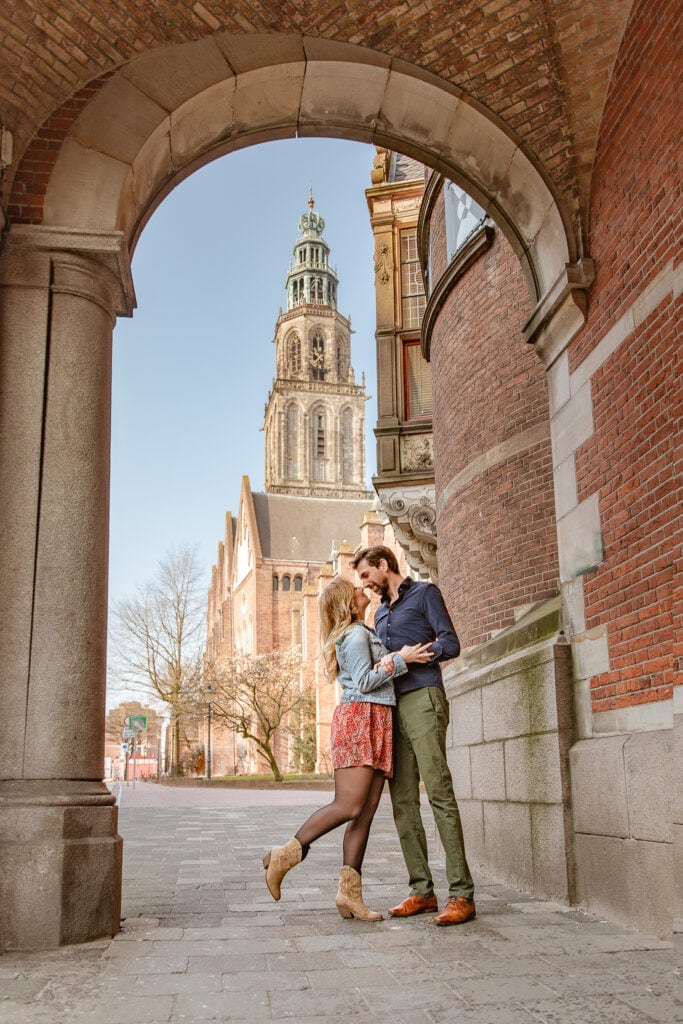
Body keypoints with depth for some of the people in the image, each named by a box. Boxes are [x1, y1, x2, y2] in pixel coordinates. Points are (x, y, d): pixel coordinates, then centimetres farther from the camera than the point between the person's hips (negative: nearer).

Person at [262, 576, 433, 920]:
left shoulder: (365, 634, 27)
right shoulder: (356, 634, -4)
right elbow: (364, 681, -12)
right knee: (349, 806, -16)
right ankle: (286, 855, -8)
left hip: (377, 725, 9)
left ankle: (350, 892, -2)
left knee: (366, 813, 0)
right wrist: (400, 659, -13)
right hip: (358, 719, -9)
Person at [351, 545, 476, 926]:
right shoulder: (381, 612, 26)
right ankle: (422, 890, 6)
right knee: (403, 801, 2)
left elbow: (450, 644, -5)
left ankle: (462, 893, -13)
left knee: (440, 794, -13)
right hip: (392, 706, 8)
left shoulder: (424, 593, 5)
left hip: (423, 699, -7)